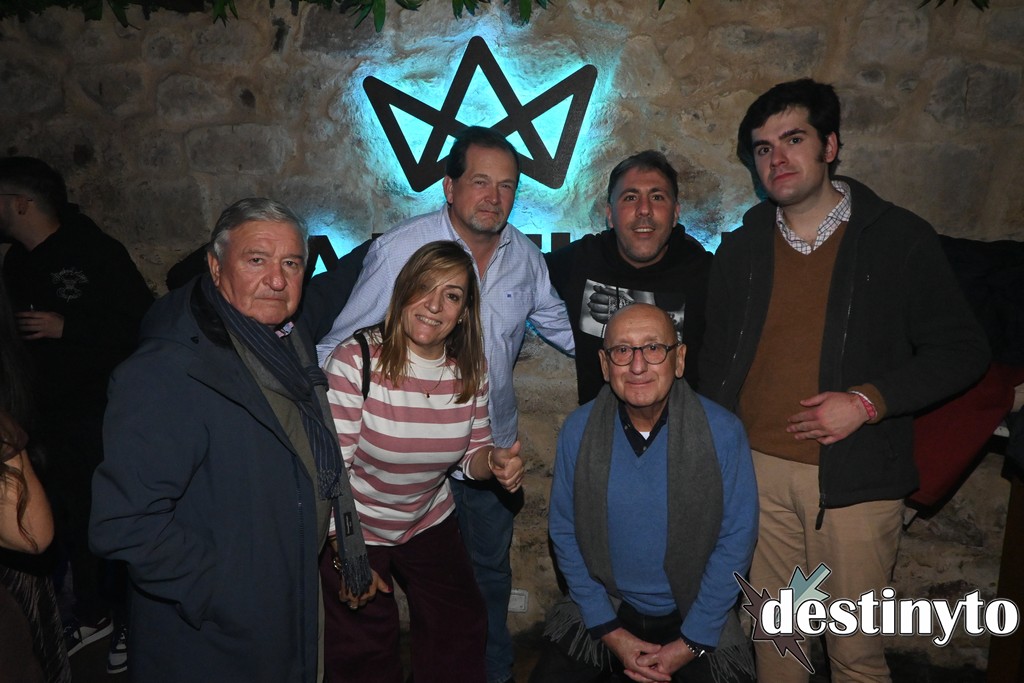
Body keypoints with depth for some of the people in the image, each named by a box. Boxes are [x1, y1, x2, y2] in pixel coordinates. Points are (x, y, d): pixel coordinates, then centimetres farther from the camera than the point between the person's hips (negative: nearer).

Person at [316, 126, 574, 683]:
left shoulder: (523, 254, -2)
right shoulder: (398, 250, -17)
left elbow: (558, 323, 12)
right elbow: (343, 346, -11)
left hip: (497, 450, 5)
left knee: (491, 572, 24)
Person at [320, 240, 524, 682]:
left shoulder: (471, 372, -11)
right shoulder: (357, 360, -25)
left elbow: (471, 454, 0)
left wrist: (495, 461, -23)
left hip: (429, 524, 4)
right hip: (354, 528, -3)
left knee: (462, 628, 15)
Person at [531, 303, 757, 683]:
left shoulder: (723, 432, -16)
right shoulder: (577, 430, -11)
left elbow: (735, 541, -9)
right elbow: (564, 532, -3)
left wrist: (691, 644, -9)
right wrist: (609, 631, -7)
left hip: (697, 617, -1)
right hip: (603, 609, 1)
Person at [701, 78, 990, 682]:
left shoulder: (899, 238, -2)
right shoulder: (741, 248, 7)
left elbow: (962, 351, -1)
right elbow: (716, 363, 12)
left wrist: (868, 401, -14)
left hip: (855, 479, -2)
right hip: (757, 472, 3)